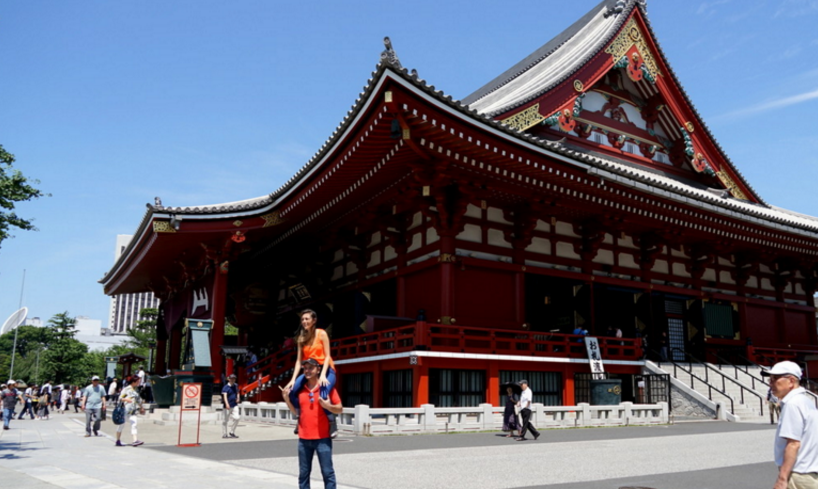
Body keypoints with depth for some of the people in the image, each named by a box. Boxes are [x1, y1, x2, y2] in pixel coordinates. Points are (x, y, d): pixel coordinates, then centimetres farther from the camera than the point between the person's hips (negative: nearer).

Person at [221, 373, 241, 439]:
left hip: (235, 405, 5)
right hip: (228, 406, -5)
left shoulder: (236, 385, 10)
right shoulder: (226, 387, -12)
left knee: (237, 417, -8)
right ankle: (224, 434, 15)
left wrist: (238, 398, 7)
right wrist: (227, 404, -40)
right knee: (226, 420, 2)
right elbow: (225, 396, -25)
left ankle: (232, 432, 7)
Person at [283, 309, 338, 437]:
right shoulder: (302, 338, 7)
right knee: (291, 390, -15)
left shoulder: (321, 334, -5)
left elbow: (327, 356, -9)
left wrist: (323, 375, -21)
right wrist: (293, 379, -6)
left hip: (326, 370, -5)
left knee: (322, 394, -32)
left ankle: (332, 423, -11)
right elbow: (299, 360, 4)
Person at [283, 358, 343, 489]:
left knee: (327, 472, -1)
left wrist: (328, 406, -21)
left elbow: (339, 409, -2)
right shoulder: (300, 389, 7)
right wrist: (287, 399, -1)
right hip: (304, 438, 4)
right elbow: (296, 412, 14)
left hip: (322, 438, -4)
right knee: (303, 473, 9)